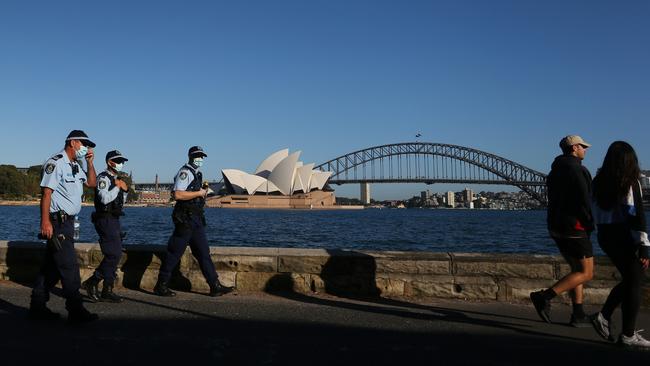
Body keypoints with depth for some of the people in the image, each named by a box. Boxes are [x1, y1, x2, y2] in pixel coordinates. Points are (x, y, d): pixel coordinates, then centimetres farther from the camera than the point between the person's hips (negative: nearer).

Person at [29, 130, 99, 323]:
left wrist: (89, 162, 9)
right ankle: (76, 311, -5)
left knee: (52, 266, 13)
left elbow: (91, 183, 23)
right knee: (69, 266, -9)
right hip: (57, 222, -10)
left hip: (68, 222, 10)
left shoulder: (75, 166, 18)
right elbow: (46, 193, -17)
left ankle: (37, 306, 20)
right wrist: (45, 221, -24)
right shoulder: (56, 163, -11)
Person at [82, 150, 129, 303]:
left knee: (113, 255, 10)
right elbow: (105, 198, -24)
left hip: (114, 220, 10)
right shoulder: (103, 178, -9)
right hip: (105, 220, -10)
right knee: (114, 255, -11)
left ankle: (92, 282, 16)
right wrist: (118, 187, -14)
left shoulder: (116, 179, 19)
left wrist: (125, 190, 8)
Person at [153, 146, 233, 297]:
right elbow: (178, 194, -23)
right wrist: (199, 193, -16)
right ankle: (161, 286, 10)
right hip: (185, 219, -9)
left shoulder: (197, 174, 19)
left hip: (196, 219, 9)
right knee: (174, 253, -1)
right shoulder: (184, 172, -10)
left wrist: (203, 192, 10)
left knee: (203, 252, 7)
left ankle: (215, 286, 8)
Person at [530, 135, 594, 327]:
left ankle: (578, 315, 15)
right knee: (586, 273, -4)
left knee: (577, 270, 15)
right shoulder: (577, 169, -13)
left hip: (556, 225, 10)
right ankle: (545, 297, -15)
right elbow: (584, 201, -18)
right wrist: (591, 224, -5)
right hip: (574, 226, -10)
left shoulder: (555, 171, 16)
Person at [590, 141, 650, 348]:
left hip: (605, 236, 7)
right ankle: (628, 335, 9)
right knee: (633, 283, 4)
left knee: (629, 280, 20)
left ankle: (604, 316, 10)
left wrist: (604, 231, 17)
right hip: (625, 237, -6)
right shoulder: (631, 182, -11)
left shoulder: (599, 182, 6)